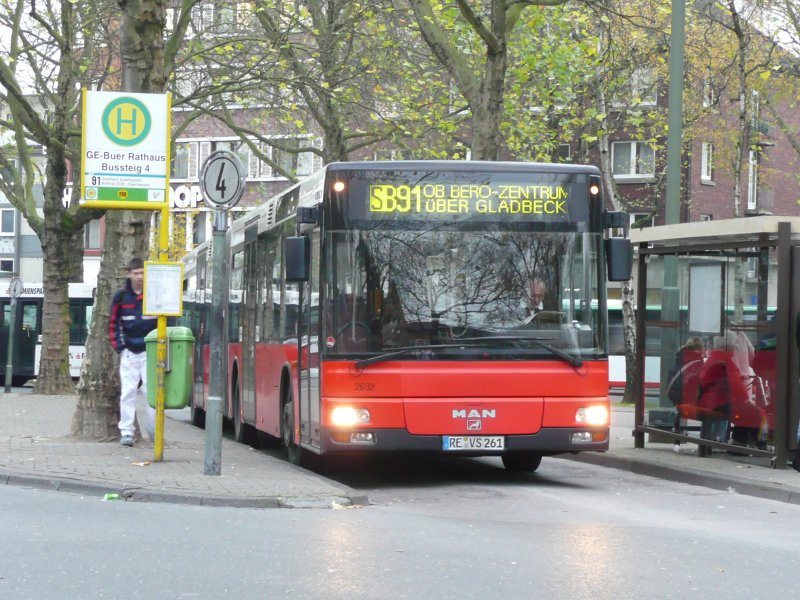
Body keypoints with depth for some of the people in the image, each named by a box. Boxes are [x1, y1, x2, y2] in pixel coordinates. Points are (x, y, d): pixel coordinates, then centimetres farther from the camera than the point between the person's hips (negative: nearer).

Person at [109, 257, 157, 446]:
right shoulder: (121, 297, 3)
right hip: (129, 352, 1)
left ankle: (154, 431, 9)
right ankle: (126, 432, 2)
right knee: (128, 392, -2)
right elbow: (113, 324, 10)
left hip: (150, 352, -1)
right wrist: (119, 347, 2)